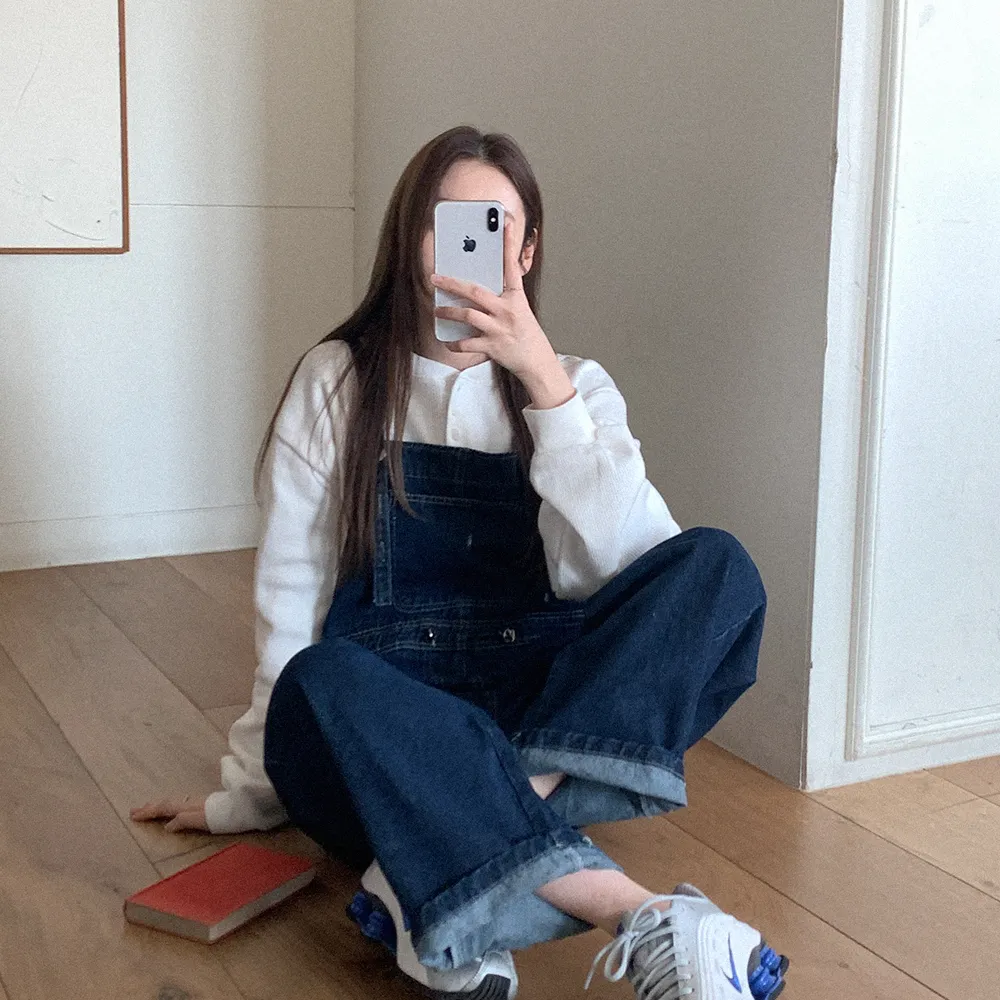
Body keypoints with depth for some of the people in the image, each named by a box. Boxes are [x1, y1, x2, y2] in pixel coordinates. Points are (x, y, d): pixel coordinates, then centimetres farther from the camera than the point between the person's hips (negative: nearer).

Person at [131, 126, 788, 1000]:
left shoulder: (575, 387, 8)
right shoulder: (336, 382, 4)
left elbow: (625, 566, -11)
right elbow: (292, 600, -1)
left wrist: (543, 379, -19)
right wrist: (253, 789, -5)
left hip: (544, 716, 2)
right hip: (379, 732, -1)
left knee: (717, 566, -22)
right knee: (325, 684, -35)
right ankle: (635, 914, -41)